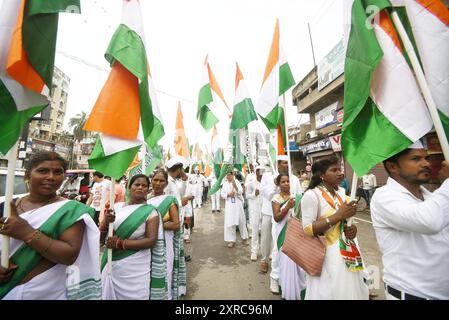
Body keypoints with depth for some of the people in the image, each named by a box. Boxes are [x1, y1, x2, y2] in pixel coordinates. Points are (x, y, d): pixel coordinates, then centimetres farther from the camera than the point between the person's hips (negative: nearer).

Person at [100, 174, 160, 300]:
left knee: (133, 296, 12)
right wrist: (106, 222, -17)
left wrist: (121, 243, -19)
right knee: (109, 295, 19)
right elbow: (100, 236, 3)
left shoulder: (150, 211, -10)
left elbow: (151, 241, -15)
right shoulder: (117, 207, -1)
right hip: (111, 264, 3)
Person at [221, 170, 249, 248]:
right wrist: (228, 194, -15)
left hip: (238, 204, -1)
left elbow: (241, 192, -12)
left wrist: (235, 186, -25)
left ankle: (244, 238, 27)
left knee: (241, 221, 9)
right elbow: (222, 194, 3)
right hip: (229, 205, 2)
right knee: (230, 222, 3)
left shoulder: (237, 182, -3)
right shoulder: (225, 184, 3)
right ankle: (232, 240, 18)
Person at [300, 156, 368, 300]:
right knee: (331, 293, 8)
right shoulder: (311, 195, -19)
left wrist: (353, 228, -5)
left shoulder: (341, 192, 4)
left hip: (348, 252, 7)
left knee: (350, 291, 20)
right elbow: (307, 230, -22)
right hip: (328, 256, -7)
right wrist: (339, 215, -24)